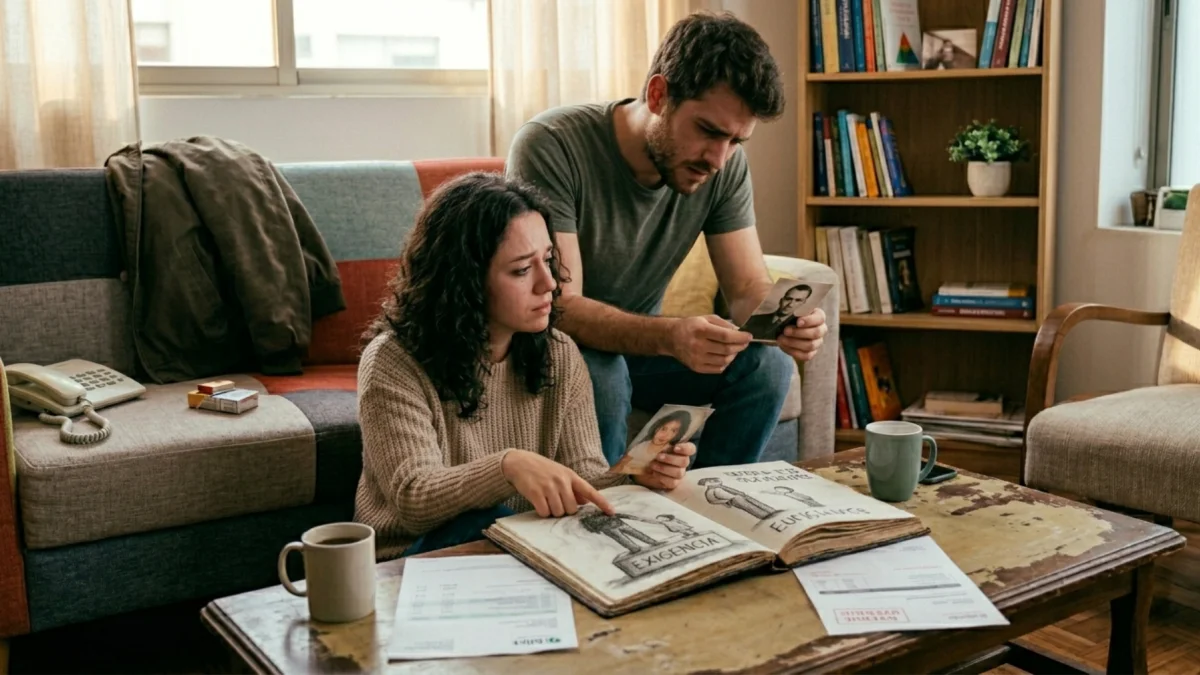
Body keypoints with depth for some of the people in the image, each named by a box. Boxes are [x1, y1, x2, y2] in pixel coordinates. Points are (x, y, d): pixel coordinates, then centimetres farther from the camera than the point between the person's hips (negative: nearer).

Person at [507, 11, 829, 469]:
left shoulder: (725, 165, -11)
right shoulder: (550, 147, -28)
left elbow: (749, 286, -9)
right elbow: (559, 307, -32)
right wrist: (671, 336, -49)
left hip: (639, 339, 5)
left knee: (766, 363, -17)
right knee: (601, 375, -35)